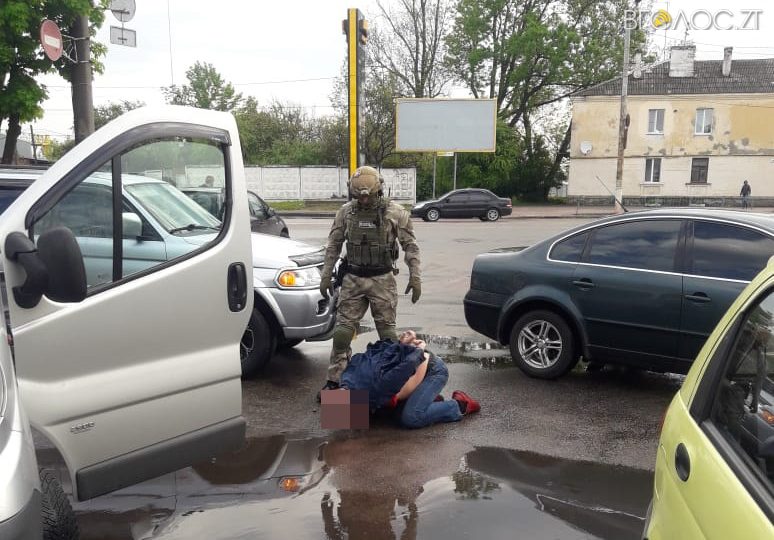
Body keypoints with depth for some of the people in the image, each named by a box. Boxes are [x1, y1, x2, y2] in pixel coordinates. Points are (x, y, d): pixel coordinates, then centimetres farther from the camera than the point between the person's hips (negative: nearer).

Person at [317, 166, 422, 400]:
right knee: (342, 332, 1)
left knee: (387, 332, 4)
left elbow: (410, 246, 0)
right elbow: (333, 246, 10)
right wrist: (326, 275, 7)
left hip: (382, 280, -2)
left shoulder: (395, 212, -4)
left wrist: (415, 277, -6)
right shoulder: (346, 212, 2)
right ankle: (334, 381, 11)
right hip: (353, 279, 2)